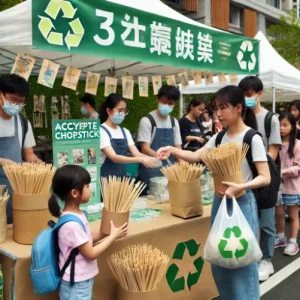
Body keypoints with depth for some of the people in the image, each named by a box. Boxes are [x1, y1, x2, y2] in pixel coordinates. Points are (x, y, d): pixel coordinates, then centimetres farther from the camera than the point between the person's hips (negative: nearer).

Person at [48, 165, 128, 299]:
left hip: (82, 281, 9)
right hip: (76, 285, -9)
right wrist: (113, 236, -13)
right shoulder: (72, 224, -29)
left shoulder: (77, 214, -1)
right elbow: (90, 254, -21)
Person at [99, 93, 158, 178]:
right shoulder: (101, 131, -12)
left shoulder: (125, 132, 9)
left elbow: (136, 154, 0)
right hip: (105, 177, -6)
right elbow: (113, 157, -22)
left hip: (121, 176, 6)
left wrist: (154, 159, -18)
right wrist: (140, 160, -32)